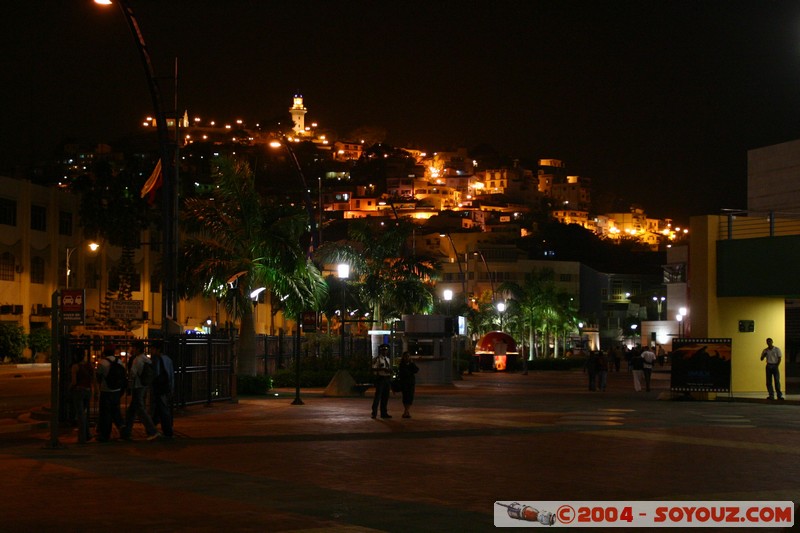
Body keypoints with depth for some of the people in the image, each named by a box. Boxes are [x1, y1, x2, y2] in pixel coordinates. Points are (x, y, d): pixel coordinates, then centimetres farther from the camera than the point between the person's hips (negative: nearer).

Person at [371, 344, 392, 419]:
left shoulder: (387, 359, 17)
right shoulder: (376, 359, -7)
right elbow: (373, 369, -15)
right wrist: (382, 369, -21)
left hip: (387, 379, 7)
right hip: (380, 378, -7)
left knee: (385, 396, 9)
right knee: (378, 396, -7)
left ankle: (384, 413, 16)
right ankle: (374, 413, -1)